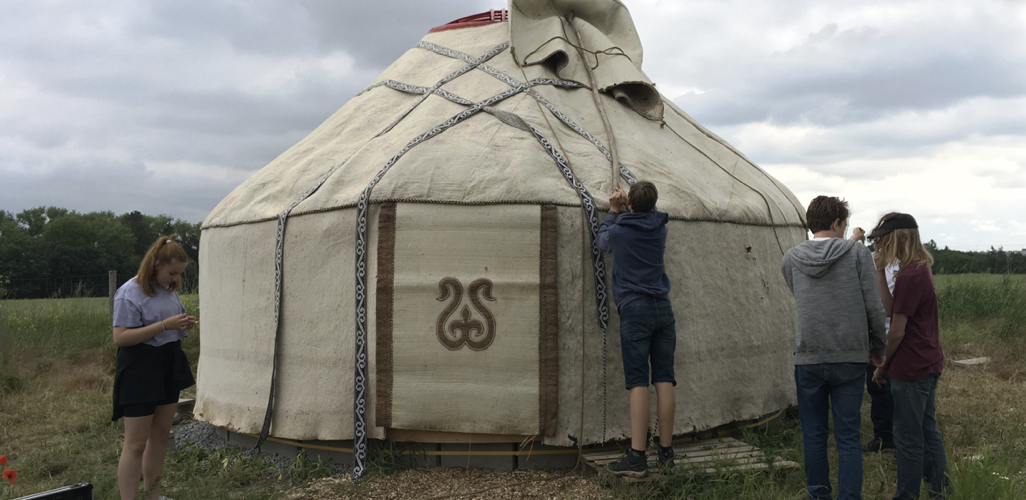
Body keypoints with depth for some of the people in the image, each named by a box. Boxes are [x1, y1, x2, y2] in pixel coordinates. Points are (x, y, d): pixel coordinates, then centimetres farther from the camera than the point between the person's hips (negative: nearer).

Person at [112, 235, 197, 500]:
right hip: (140, 370, -8)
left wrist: (183, 324, 0)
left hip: (170, 367, 8)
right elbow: (120, 337, -22)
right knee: (136, 444, -6)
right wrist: (164, 325, -25)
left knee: (160, 435, 17)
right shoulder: (130, 293, -15)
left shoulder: (169, 289, 10)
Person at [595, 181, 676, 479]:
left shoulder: (619, 232, -5)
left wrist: (613, 211, 25)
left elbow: (601, 240, 18)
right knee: (664, 379, 5)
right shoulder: (660, 228, 6)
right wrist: (627, 207, 26)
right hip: (663, 309, 4)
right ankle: (666, 451, 11)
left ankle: (637, 457, -7)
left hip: (635, 309, -4)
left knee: (638, 383, -7)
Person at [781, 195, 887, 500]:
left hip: (807, 358, 2)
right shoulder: (858, 254, -4)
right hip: (850, 357, -2)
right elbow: (874, 307, -5)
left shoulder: (790, 259, 4)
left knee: (813, 435, 13)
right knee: (848, 437, 5)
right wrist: (878, 347, 10)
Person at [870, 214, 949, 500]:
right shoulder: (922, 270, 10)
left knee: (909, 439, 2)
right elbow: (891, 310, 10)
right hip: (929, 365, 10)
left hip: (911, 369, -10)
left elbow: (897, 331, -18)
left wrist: (883, 367, -6)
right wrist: (880, 271, 6)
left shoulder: (908, 276, -21)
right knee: (928, 431, 19)